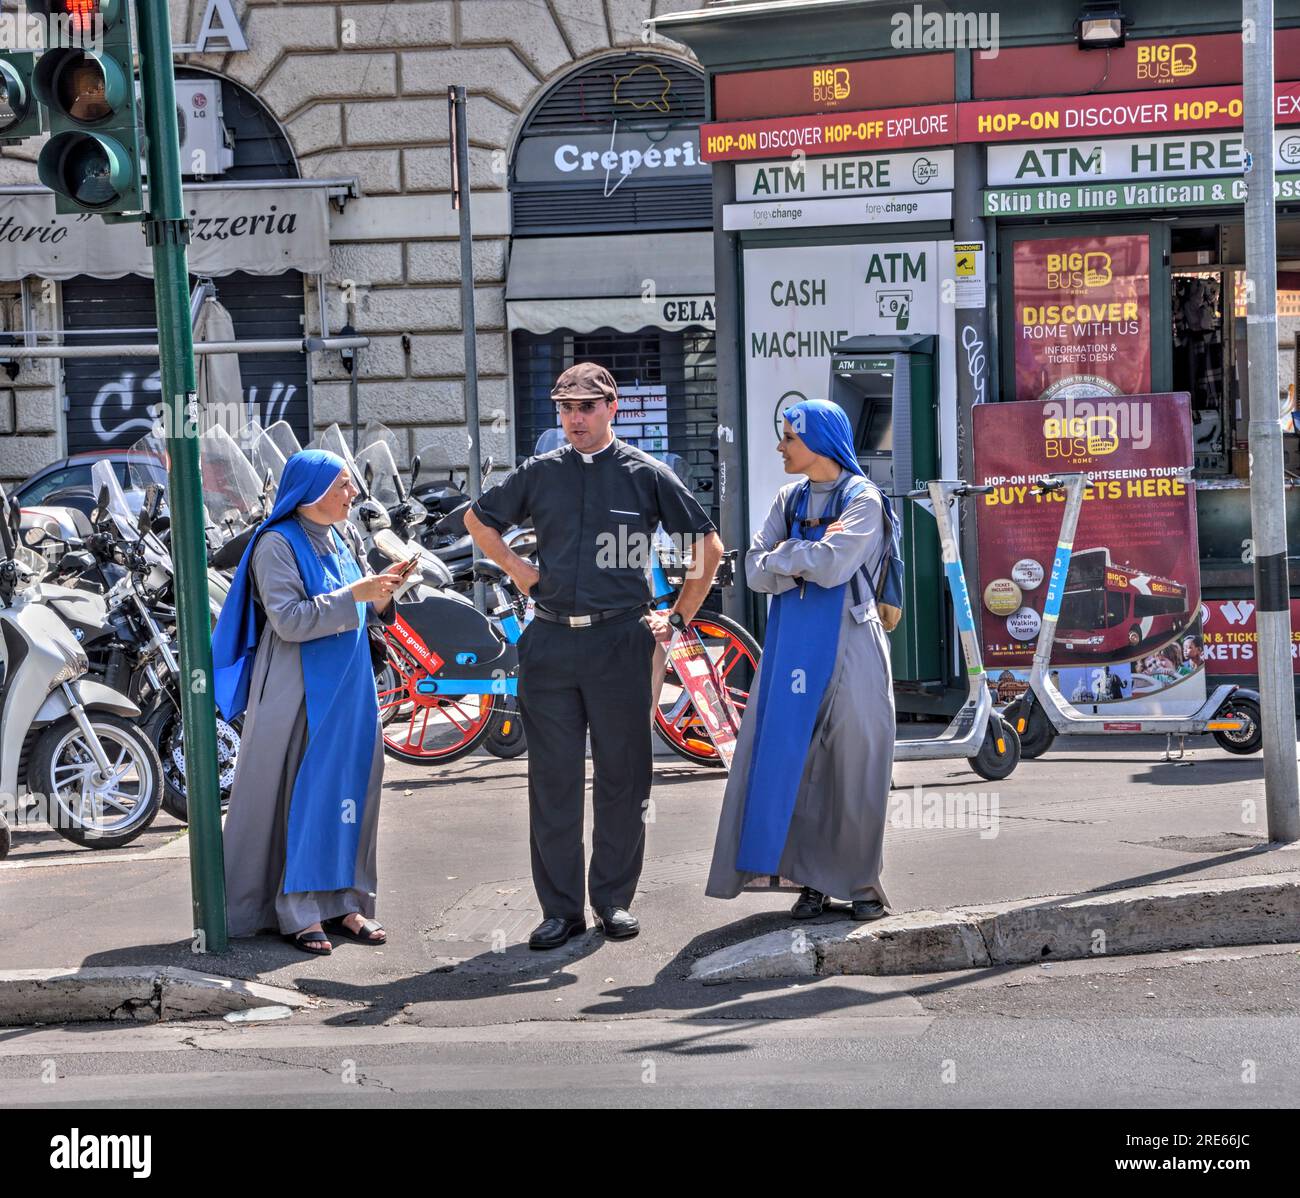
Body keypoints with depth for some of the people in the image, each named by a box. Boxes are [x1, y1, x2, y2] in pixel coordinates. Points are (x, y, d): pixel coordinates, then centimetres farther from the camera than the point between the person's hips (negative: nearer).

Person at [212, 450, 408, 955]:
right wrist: (354, 594, -20)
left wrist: (381, 594, -2)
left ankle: (343, 901, 12)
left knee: (350, 788, 6)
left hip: (349, 686, 7)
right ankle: (299, 912, 0)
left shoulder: (345, 539, 13)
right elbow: (289, 620, -18)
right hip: (299, 689, -7)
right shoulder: (278, 544, -9)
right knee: (300, 794, -5)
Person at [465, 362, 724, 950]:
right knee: (552, 779, 4)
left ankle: (615, 900, 16)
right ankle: (560, 907, 11)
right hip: (550, 641, 2)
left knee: (622, 777, 4)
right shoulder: (540, 473, 9)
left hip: (620, 641, -2)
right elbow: (478, 518, 25)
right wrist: (515, 567, 11)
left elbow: (709, 546, 8)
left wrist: (678, 617, 5)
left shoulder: (646, 474, 2)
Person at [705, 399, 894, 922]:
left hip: (848, 642, -5)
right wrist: (808, 559, -11)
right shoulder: (789, 499, 13)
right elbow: (755, 570, 4)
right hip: (792, 640, 5)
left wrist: (784, 557, -2)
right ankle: (813, 879, 10)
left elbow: (833, 567, -17)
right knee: (792, 758, 1)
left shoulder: (862, 498, -3)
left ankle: (861, 880, 11)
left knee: (855, 761, -2)